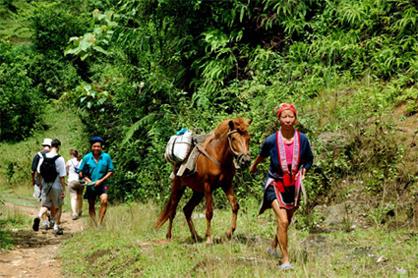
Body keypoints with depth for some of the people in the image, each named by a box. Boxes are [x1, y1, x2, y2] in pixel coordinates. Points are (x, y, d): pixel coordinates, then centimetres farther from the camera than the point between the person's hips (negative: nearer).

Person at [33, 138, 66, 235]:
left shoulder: (43, 157, -1)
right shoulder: (60, 159, -16)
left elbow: (39, 173, 6)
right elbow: (62, 177, -15)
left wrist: (41, 184, 19)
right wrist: (63, 190, -9)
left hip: (45, 186, 4)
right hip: (56, 187, -4)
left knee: (45, 205, 15)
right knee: (58, 207, 13)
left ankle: (39, 216, -14)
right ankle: (56, 227, 17)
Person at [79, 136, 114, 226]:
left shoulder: (106, 157, -4)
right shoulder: (87, 157, -1)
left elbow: (110, 171, 0)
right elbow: (81, 172, 5)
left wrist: (101, 180, -10)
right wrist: (88, 181, -10)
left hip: (102, 184, -2)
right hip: (90, 185, 2)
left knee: (104, 201, -22)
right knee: (91, 205, 8)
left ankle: (100, 223, -16)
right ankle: (94, 224, 20)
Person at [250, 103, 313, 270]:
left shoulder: (302, 140, -9)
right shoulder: (271, 141, -14)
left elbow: (309, 160, 7)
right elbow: (262, 155, 8)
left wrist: (303, 170, -11)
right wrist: (254, 165, 25)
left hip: (293, 185, 3)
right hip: (275, 183, -3)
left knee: (286, 221, 19)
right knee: (283, 221, -18)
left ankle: (273, 247, 48)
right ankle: (285, 260, -7)